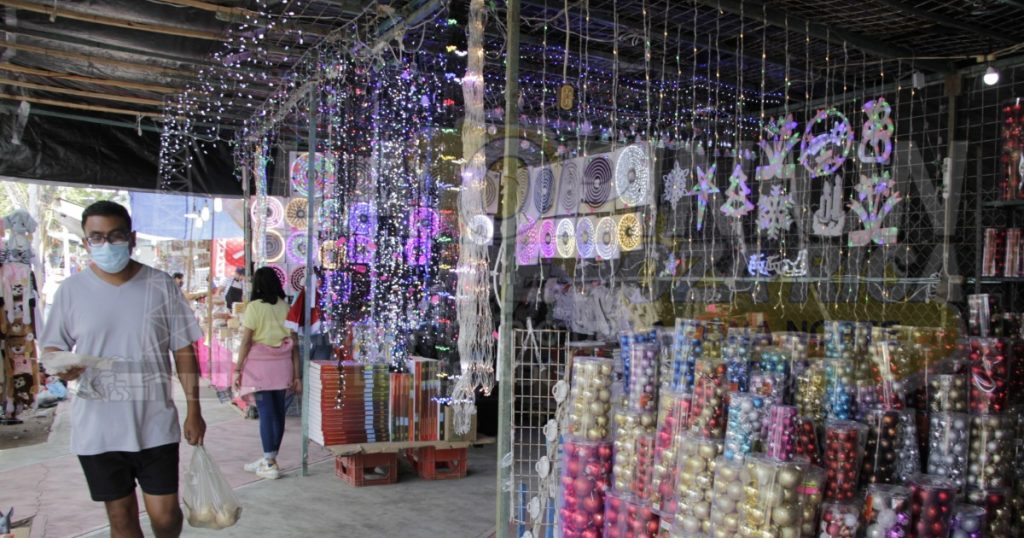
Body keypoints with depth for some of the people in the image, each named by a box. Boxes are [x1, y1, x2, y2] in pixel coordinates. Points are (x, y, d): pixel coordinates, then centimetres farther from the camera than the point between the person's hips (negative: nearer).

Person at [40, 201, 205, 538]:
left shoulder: (161, 286, -2)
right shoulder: (71, 289, 0)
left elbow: (184, 351, 1)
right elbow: (52, 346, 9)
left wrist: (193, 409, -1)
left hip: (155, 424, -1)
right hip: (97, 429, 1)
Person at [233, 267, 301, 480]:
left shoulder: (254, 307, -5)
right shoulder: (286, 307, 5)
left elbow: (246, 341, -8)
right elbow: (294, 343, 4)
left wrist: (238, 369, -1)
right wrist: (296, 374, 7)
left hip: (259, 364, -4)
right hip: (282, 365, 4)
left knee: (266, 412, -1)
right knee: (278, 412, 11)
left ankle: (270, 464, 2)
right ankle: (269, 459, 23)